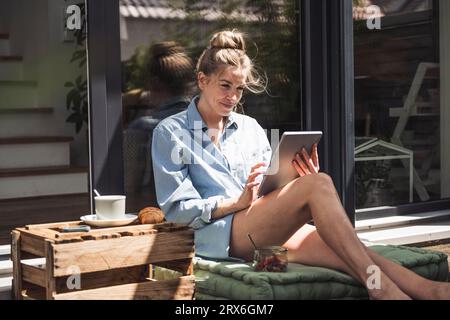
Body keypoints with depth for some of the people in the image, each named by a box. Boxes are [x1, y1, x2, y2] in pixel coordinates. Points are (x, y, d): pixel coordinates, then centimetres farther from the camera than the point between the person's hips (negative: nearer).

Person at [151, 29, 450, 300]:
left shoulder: (250, 128, 21)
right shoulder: (170, 132, 6)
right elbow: (176, 208, -2)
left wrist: (302, 180, -4)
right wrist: (238, 201, -15)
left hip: (271, 230, 5)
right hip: (222, 235, -5)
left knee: (351, 252, -26)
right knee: (319, 185, -30)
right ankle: (380, 287, -37)